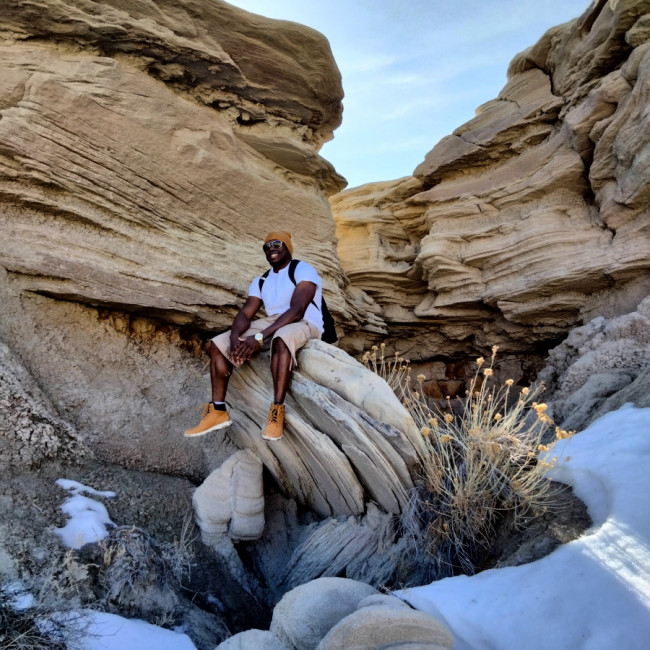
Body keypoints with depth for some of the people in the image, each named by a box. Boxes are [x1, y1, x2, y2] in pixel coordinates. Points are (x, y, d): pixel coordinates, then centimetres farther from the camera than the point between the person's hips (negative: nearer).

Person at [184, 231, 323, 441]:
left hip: (304, 324, -7)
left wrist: (259, 337, -29)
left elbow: (297, 311, -21)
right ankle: (218, 411, -8)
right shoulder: (260, 281, 16)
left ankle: (277, 412, -35)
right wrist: (235, 336, -20)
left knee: (281, 339, -42)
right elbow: (245, 314, 5)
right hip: (271, 324, 7)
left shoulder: (303, 270, -6)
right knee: (218, 344, -7)